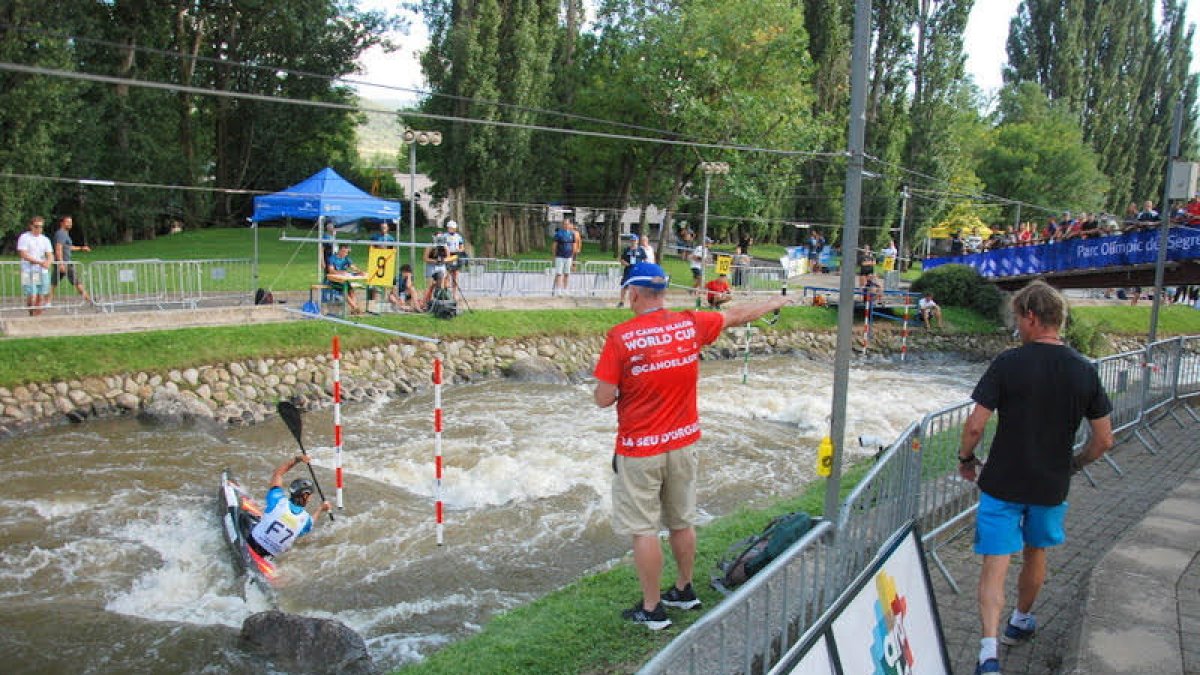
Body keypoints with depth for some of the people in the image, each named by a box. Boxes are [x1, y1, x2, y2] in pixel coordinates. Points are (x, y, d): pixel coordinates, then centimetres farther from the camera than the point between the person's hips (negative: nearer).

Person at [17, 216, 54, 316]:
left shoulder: (45, 239, 13)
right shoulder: (24, 237, -1)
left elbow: (50, 256, 8)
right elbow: (23, 255, -11)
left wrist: (48, 262, -16)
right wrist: (40, 262, -20)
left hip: (42, 272, 4)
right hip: (29, 272, -4)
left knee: (41, 297, 2)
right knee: (32, 297, -11)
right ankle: (32, 316, 7)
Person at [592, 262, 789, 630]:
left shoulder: (621, 337, -16)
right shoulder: (691, 325, -3)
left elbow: (603, 399, -16)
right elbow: (738, 315, 14)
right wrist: (774, 302, 32)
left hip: (639, 449, -5)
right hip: (683, 443, 5)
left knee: (643, 529, 6)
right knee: (683, 522, 19)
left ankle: (652, 609, 15)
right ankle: (684, 591, 37)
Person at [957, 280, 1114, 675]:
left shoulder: (1008, 363, -15)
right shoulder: (1085, 371, -4)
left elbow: (975, 425, -17)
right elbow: (1104, 440, 1)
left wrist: (966, 458, 1)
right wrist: (1073, 465, 18)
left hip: (1002, 483, -4)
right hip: (1051, 486, 4)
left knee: (995, 565, 0)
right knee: (1035, 554, 25)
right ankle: (1021, 622, 46)